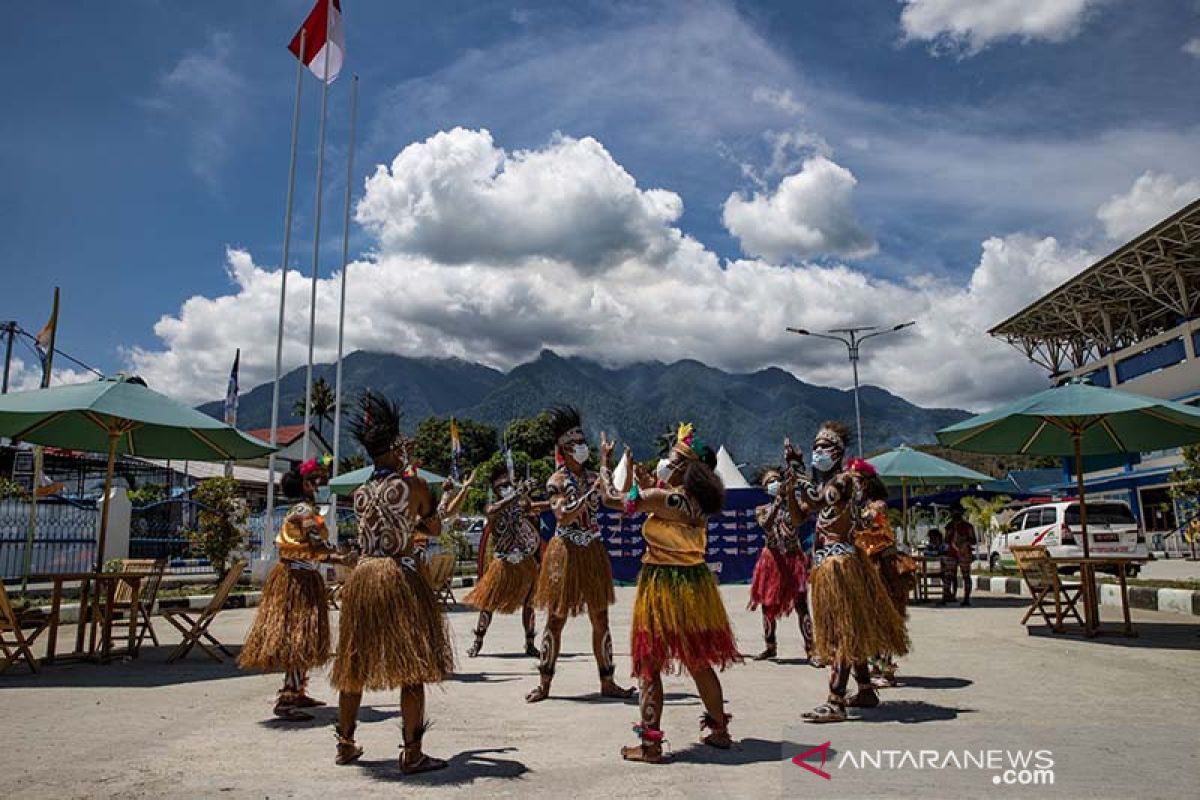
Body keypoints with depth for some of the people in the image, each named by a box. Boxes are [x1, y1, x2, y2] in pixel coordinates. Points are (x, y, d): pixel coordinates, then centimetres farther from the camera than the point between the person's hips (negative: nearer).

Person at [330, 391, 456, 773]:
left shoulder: (360, 492, 10)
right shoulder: (413, 485, -4)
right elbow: (435, 529, 8)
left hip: (361, 577, 6)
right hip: (399, 576, -6)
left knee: (356, 663, 16)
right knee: (411, 666, 0)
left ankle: (346, 744, 29)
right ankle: (412, 753, 3)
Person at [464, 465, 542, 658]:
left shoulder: (522, 504, -2)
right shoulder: (492, 507, -6)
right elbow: (492, 511, -32)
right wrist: (516, 495, -35)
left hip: (526, 562, 2)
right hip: (503, 563, -2)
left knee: (528, 602, 10)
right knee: (488, 602, 3)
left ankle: (530, 644, 23)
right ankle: (478, 642, 19)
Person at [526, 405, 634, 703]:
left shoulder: (592, 477, 7)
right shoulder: (556, 481, -7)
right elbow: (563, 516, -19)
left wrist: (606, 461, -12)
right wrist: (591, 491, -23)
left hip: (593, 552, 4)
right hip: (566, 552, -4)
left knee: (600, 619, 7)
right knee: (556, 619, 4)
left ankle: (607, 682, 17)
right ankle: (545, 683, 16)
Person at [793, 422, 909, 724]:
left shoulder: (844, 479, -10)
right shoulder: (823, 481, 17)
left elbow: (814, 502, -25)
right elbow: (801, 515, 12)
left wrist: (797, 471, -21)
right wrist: (790, 483, 6)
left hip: (839, 561, -10)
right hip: (825, 562, 10)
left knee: (844, 631, -8)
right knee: (850, 632, 16)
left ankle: (835, 703, -9)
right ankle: (866, 691, 27)